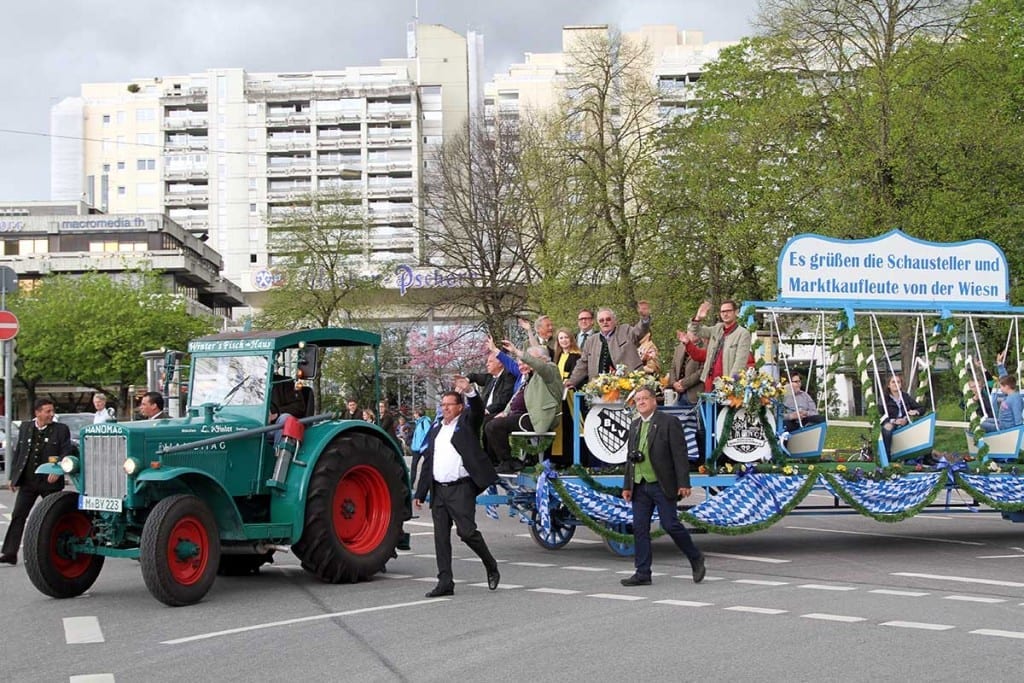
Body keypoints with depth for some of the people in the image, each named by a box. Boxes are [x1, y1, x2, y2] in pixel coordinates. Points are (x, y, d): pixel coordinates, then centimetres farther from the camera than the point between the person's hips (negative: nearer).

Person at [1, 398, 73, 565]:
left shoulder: (61, 430, -1)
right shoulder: (25, 429, 9)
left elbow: (67, 452, -7)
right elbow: (18, 453, 14)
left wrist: (58, 471, -21)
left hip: (50, 482, -2)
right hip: (27, 482, 2)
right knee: (18, 516, -3)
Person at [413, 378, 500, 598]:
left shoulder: (466, 423, 3)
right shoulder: (436, 429, 18)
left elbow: (478, 409, -19)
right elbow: (427, 462, 18)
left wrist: (469, 391, -38)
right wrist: (420, 493, 15)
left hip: (461, 488, -6)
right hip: (438, 489, 6)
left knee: (467, 531, -11)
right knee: (441, 537, 4)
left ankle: (491, 567, 11)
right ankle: (445, 582, 7)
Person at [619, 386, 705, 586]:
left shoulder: (668, 422, -5)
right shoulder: (634, 426, 14)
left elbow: (679, 454, -9)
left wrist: (683, 483, -15)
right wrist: (627, 485, 13)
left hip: (662, 485, -6)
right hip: (640, 486, 6)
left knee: (670, 525, -6)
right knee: (639, 528, 3)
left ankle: (696, 559, 15)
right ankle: (642, 573, 7)